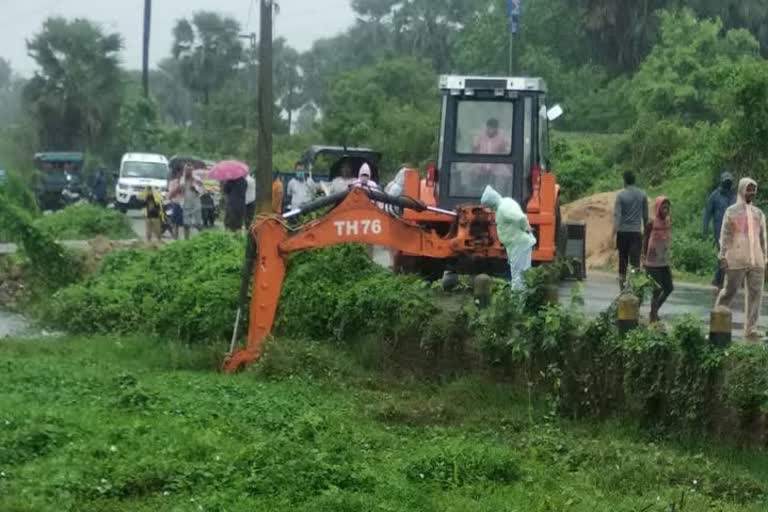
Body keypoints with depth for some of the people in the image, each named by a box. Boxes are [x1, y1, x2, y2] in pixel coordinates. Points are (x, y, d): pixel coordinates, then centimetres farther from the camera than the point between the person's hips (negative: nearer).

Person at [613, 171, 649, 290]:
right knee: (635, 258, -3)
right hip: (636, 231, 1)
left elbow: (617, 214, -12)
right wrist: (645, 229, 20)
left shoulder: (621, 195, -6)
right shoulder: (642, 195, 3)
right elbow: (645, 215, 8)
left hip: (623, 231, -1)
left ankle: (622, 280, 18)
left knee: (623, 257, 11)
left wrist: (614, 231, -14)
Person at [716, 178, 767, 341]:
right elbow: (725, 235, -1)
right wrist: (723, 256, -10)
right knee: (729, 292, -1)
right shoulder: (732, 211, 3)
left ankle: (751, 329, -1)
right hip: (737, 260, -4)